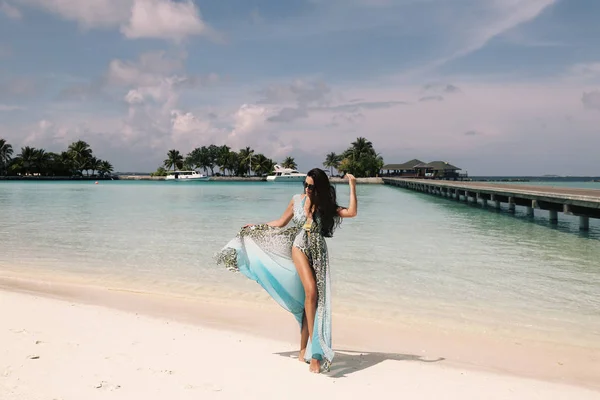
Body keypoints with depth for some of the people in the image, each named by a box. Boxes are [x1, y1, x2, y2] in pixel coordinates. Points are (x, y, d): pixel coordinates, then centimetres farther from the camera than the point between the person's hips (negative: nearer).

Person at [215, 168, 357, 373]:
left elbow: (351, 212, -12)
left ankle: (304, 349, 9)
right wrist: (255, 227, 20)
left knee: (313, 299, -2)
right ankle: (315, 352, -20)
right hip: (300, 248, -1)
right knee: (311, 291, -21)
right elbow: (281, 223, 16)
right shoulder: (297, 199, 4)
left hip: (318, 253, 2)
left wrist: (352, 186, -11)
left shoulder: (327, 205, 3)